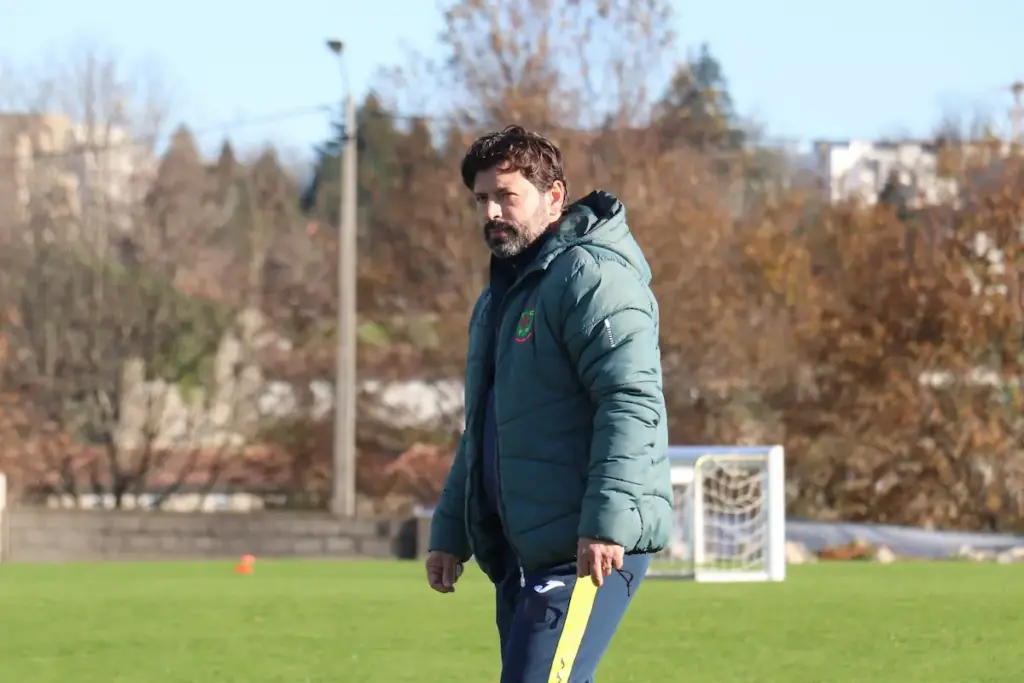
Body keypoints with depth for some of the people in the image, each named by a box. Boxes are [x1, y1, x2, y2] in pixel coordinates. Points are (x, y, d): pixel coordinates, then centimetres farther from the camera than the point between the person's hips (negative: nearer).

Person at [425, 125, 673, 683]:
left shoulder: (591, 277, -10)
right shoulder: (499, 298, 22)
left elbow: (633, 402, -21)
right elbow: (483, 431, 30)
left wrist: (608, 519, -28)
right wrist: (450, 532, 24)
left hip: (589, 549, -10)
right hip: (521, 551, 10)